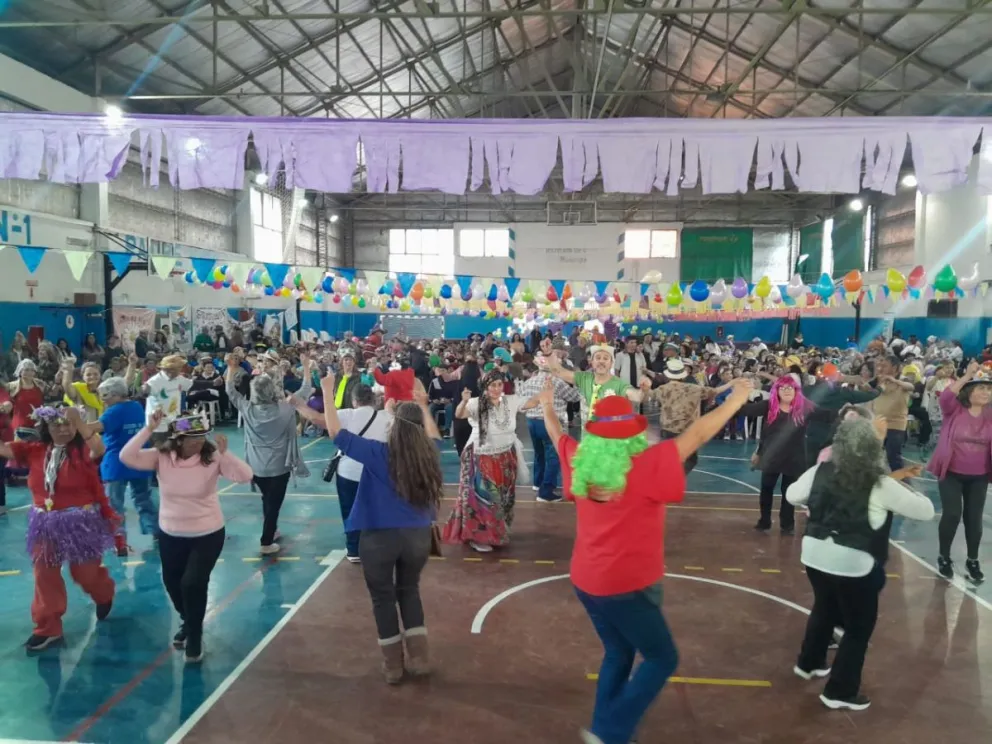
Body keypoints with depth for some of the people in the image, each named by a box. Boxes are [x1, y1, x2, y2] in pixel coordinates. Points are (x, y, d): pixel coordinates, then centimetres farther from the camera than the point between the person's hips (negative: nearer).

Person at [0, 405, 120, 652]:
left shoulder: (82, 451, -13)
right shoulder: (35, 450, 1)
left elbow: (99, 449, -36)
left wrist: (78, 422, -40)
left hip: (80, 521, -4)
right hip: (45, 523, 4)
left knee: (85, 573, 9)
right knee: (44, 577, 9)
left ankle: (105, 596, 43)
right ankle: (47, 629, 21)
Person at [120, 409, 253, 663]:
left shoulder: (212, 458, -19)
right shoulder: (161, 457, -13)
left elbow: (245, 476, -29)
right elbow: (127, 457, -26)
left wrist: (225, 453, -40)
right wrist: (149, 429, -31)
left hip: (208, 534, -3)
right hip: (170, 534, 4)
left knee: (193, 583, -12)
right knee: (172, 583, 19)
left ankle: (194, 635, 15)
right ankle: (188, 622, 49)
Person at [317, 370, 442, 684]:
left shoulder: (378, 454, -17)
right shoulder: (428, 454, -4)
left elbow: (335, 431, -13)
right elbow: (434, 436, 21)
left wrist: (328, 391, -6)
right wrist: (423, 405, 29)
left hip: (380, 537, -3)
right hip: (418, 536, 4)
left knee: (383, 598, 15)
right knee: (409, 591, 24)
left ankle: (393, 665, 25)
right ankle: (419, 658, 24)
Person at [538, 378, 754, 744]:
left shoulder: (579, 463, -4)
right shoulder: (646, 467, -20)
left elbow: (557, 436, 15)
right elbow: (697, 435, -15)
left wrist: (547, 407, 34)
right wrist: (737, 398, -4)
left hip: (587, 581, 7)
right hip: (627, 587, -7)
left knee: (618, 654, 23)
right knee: (662, 659, 10)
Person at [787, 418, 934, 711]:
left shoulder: (820, 472, -4)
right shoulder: (881, 486, -15)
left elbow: (791, 495, 12)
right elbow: (926, 511, -4)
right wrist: (905, 491, 12)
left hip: (815, 556, 5)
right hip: (855, 565, -5)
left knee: (824, 610, 29)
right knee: (859, 628, 14)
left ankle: (809, 663, 46)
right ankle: (840, 692, 21)